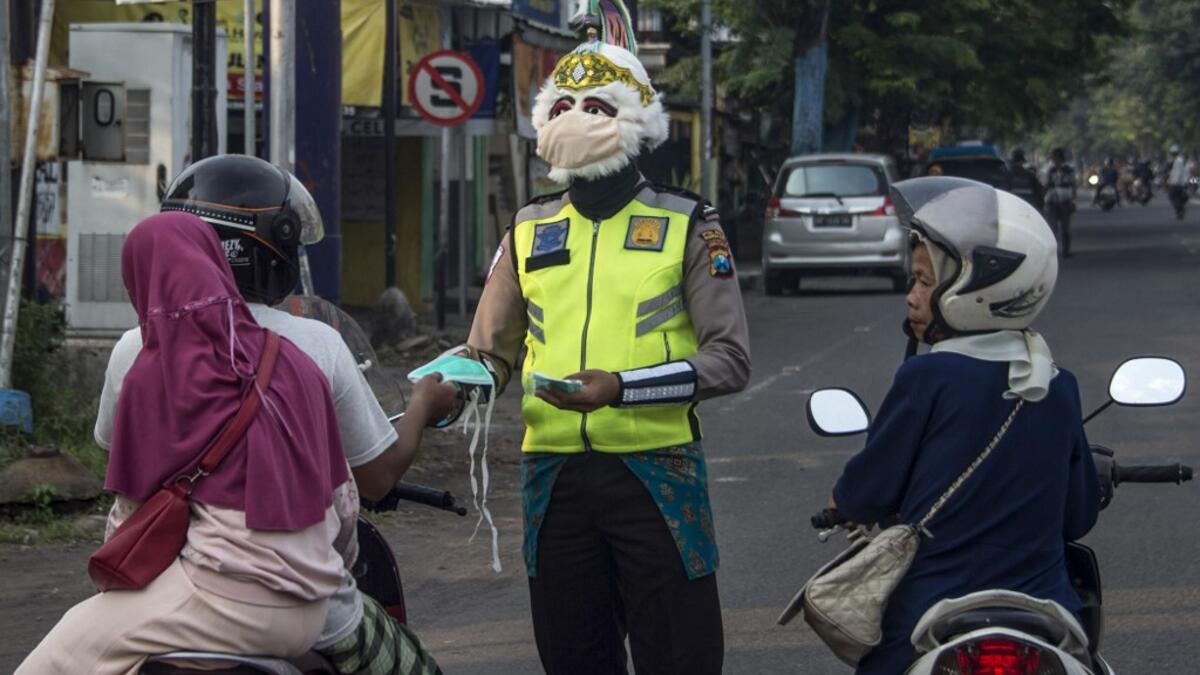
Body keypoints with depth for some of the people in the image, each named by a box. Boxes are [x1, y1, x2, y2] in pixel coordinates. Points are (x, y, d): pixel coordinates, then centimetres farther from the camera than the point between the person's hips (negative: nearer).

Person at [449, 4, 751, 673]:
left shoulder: (686, 225, 2)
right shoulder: (530, 231, 14)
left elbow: (730, 358, -6)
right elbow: (491, 352, 14)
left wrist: (623, 387, -18)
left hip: (654, 468, -4)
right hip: (555, 469, 4)